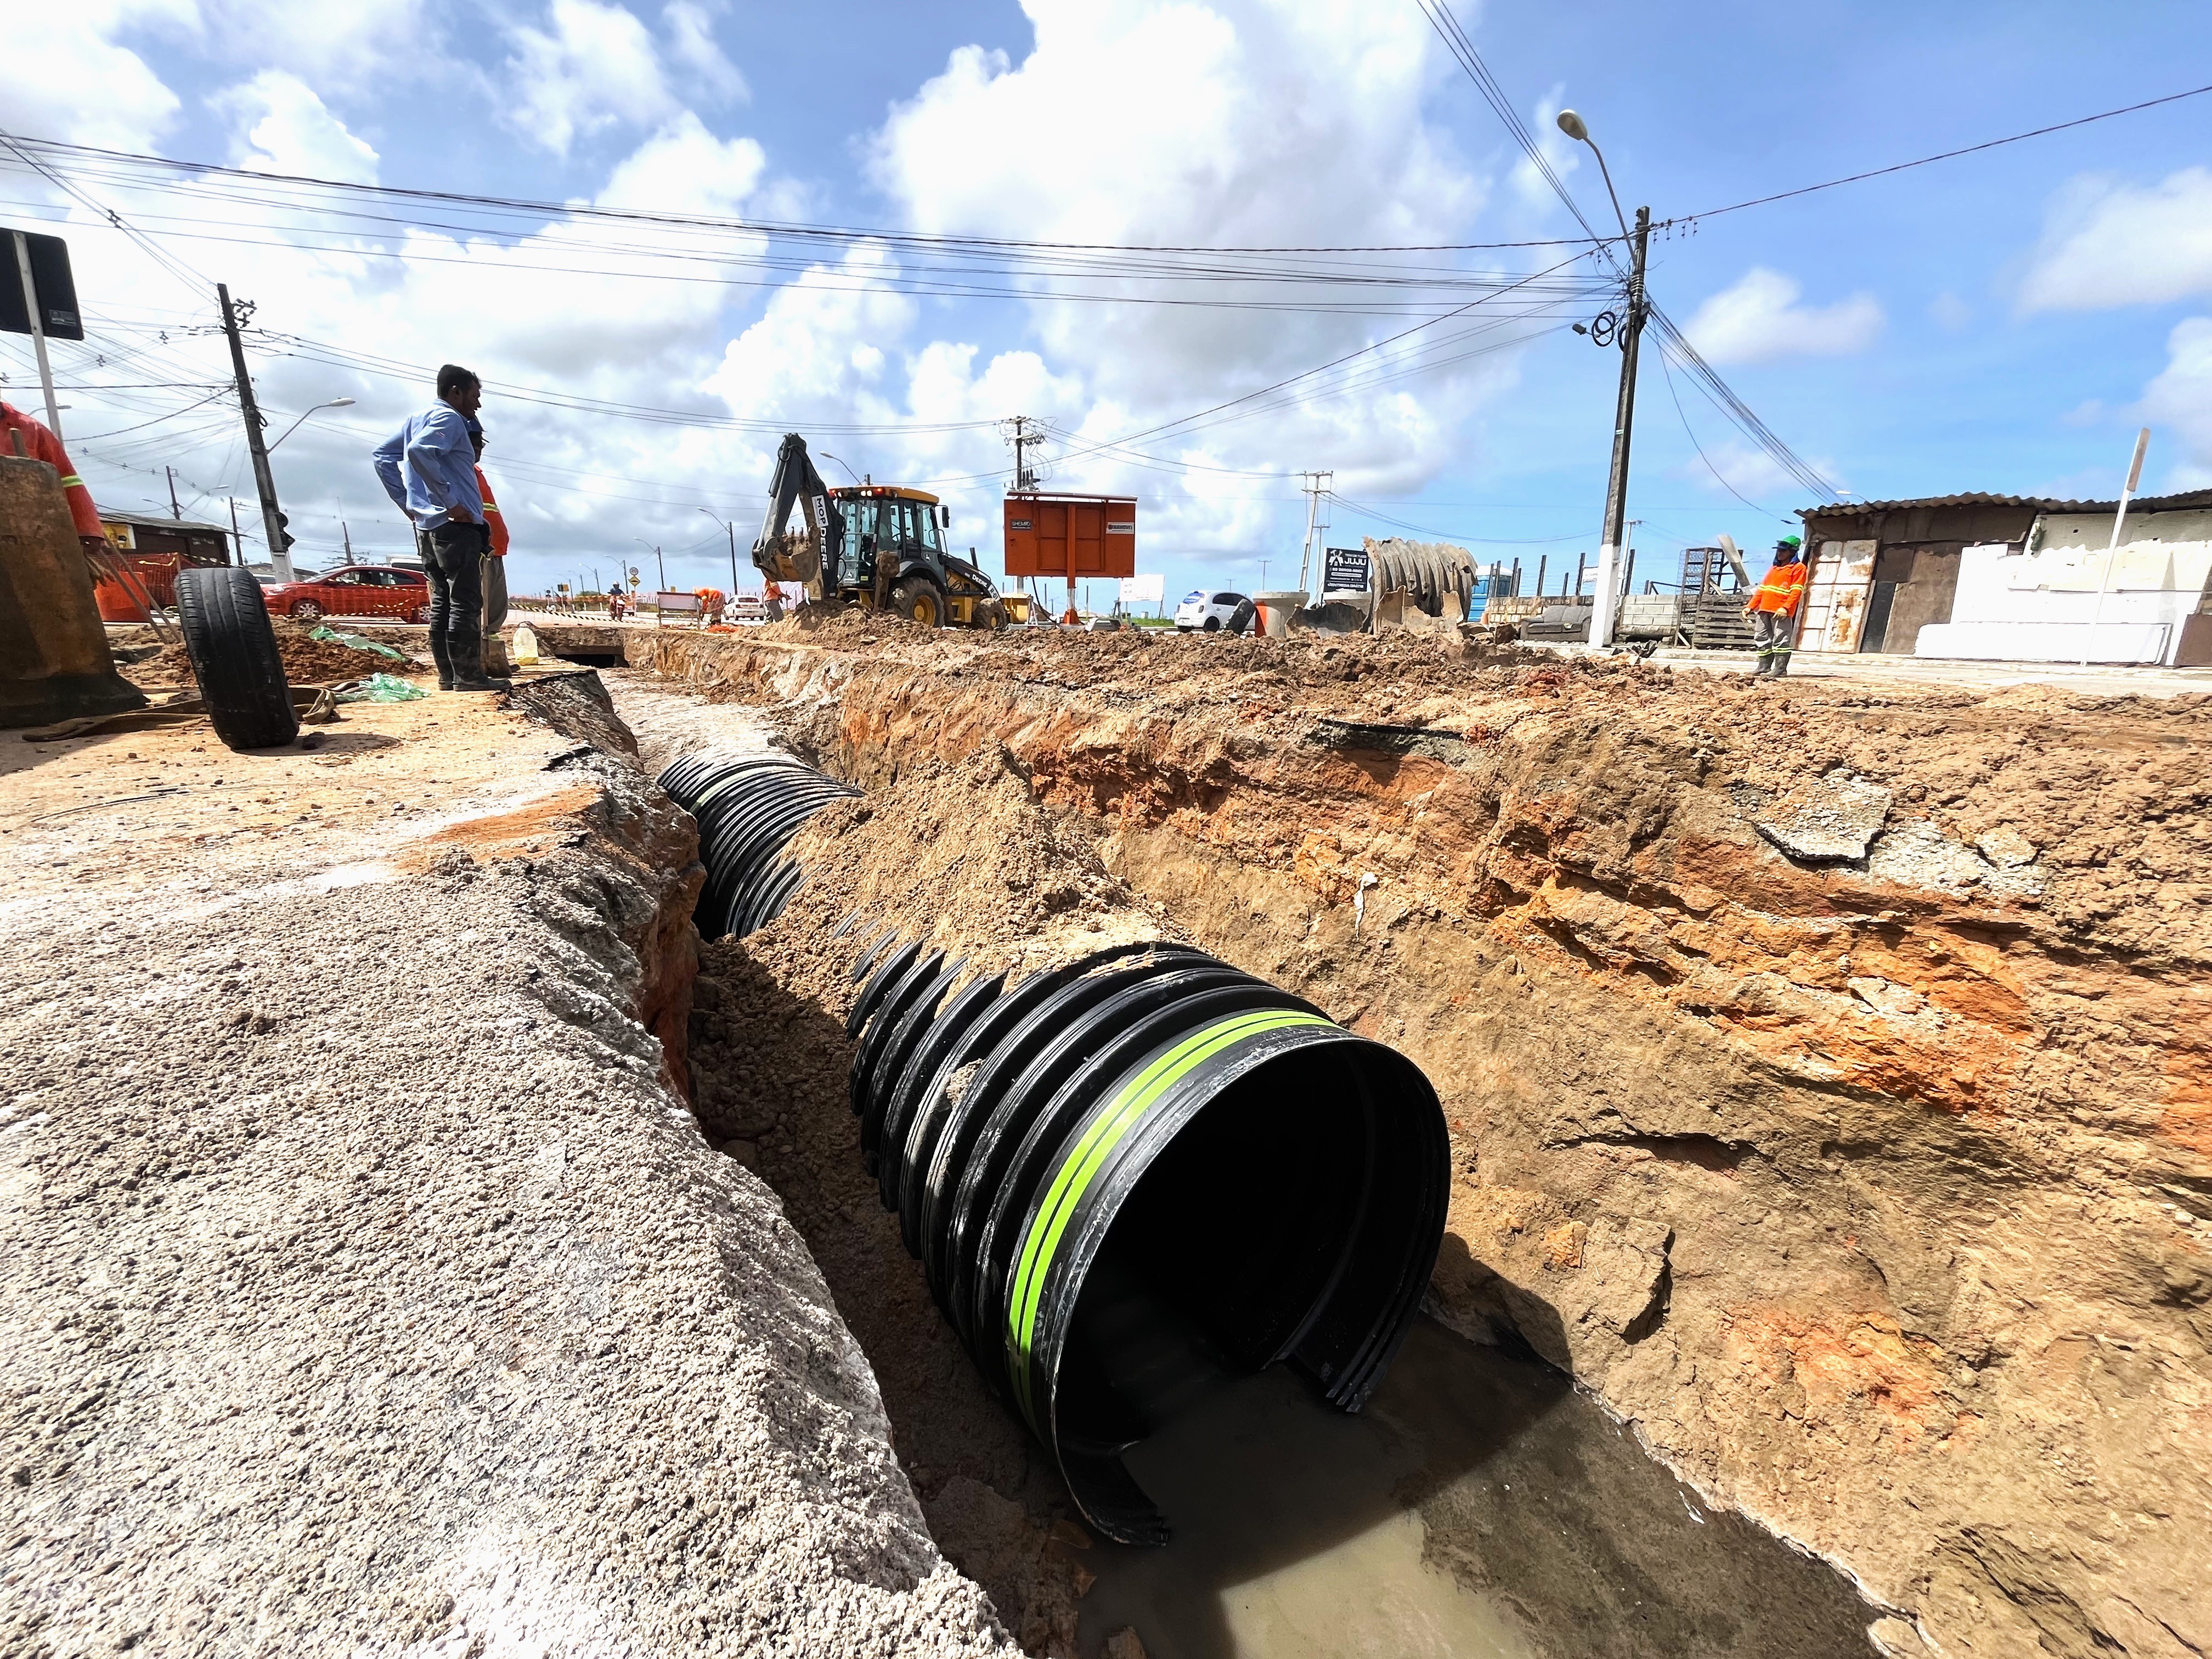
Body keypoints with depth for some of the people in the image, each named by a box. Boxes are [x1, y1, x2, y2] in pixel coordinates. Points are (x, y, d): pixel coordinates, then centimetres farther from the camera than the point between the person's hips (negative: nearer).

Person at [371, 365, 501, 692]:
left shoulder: (418, 418, 22)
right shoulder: (449, 418, -6)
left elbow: (381, 455, 23)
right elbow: (419, 452, -24)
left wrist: (407, 504, 18)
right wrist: (450, 502, -21)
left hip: (430, 525, 9)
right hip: (457, 524, -9)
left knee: (442, 604, 9)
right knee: (465, 603, -10)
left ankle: (447, 675, 11)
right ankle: (467, 675, -12)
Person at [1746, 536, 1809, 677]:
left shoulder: (1798, 568, 1)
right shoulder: (1774, 568, 25)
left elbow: (1796, 591, -10)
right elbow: (1762, 590, 24)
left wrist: (1785, 608, -22)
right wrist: (1751, 606, 15)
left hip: (1781, 612, -8)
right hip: (1764, 609, 8)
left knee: (1780, 639, -8)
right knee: (1762, 638, 8)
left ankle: (1780, 668, -7)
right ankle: (1764, 666, 14)